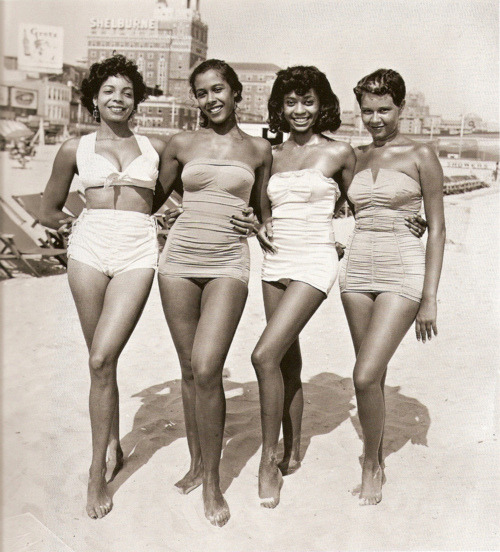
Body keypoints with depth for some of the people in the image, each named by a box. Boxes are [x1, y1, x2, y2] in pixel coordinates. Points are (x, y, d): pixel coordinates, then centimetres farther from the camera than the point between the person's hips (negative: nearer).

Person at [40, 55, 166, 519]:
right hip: (89, 248, 2)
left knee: (102, 359, -12)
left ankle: (97, 471, 1)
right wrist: (90, 221, 10)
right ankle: (113, 446, 26)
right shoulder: (75, 149, 13)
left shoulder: (156, 147, 13)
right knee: (101, 362, 5)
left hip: (137, 252, -1)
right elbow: (49, 212, 20)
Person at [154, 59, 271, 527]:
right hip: (179, 260, 2)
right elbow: (153, 198, 16)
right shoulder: (182, 144, 8)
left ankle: (212, 482, 3)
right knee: (189, 369, 8)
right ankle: (196, 463, 27)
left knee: (207, 369, -14)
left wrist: (254, 222, 3)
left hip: (228, 265, -2)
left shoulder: (259, 150, 8)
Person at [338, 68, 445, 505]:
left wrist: (430, 298, -7)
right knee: (372, 376, 11)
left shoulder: (420, 155, -3)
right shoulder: (356, 157, 11)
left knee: (366, 375, -14)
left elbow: (437, 229, -3)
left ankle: (371, 465, 10)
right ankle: (377, 460, 30)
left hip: (402, 273, -5)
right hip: (357, 271, 5)